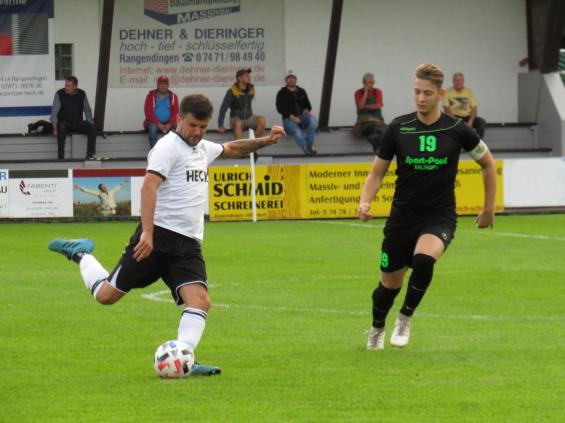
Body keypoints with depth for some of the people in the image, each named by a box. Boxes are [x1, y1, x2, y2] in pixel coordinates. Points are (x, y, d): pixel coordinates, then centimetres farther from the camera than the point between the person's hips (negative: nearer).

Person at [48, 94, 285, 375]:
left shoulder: (203, 148, 18)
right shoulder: (168, 147, -9)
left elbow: (231, 149, 41)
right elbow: (149, 186, -21)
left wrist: (264, 141, 31)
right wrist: (147, 232, -31)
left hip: (188, 245, 7)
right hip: (158, 236, -7)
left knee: (200, 302, -15)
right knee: (106, 295, -2)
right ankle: (81, 254, 25)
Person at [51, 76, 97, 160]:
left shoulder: (82, 94, 2)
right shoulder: (59, 94, -6)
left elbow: (87, 110, 10)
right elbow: (54, 111, -9)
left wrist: (90, 123, -3)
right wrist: (55, 126, -22)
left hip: (78, 123, 3)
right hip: (65, 122, -3)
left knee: (92, 128, -22)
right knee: (62, 128, -37)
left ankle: (90, 154, -20)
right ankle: (60, 157, -38)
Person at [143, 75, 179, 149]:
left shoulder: (173, 96, 7)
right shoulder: (151, 95, 2)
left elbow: (175, 112, 0)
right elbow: (148, 112, -6)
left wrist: (170, 124, -18)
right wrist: (158, 124, -18)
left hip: (168, 124, 1)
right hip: (154, 123, -1)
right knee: (152, 129, -35)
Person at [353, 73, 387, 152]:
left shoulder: (377, 92, 13)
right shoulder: (359, 93, 10)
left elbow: (378, 105, -1)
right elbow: (360, 106, -6)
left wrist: (365, 106, -2)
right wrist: (365, 92, -6)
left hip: (376, 117, 3)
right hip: (363, 116, -3)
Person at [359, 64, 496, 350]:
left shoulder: (457, 131, -6)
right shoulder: (398, 128, -4)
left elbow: (487, 163, 9)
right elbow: (377, 172, 4)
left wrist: (489, 208, 11)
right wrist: (365, 202, -15)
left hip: (439, 216, -2)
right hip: (402, 216, 2)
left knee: (424, 259, -33)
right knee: (390, 284, 9)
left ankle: (406, 317, -10)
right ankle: (377, 330, 40)